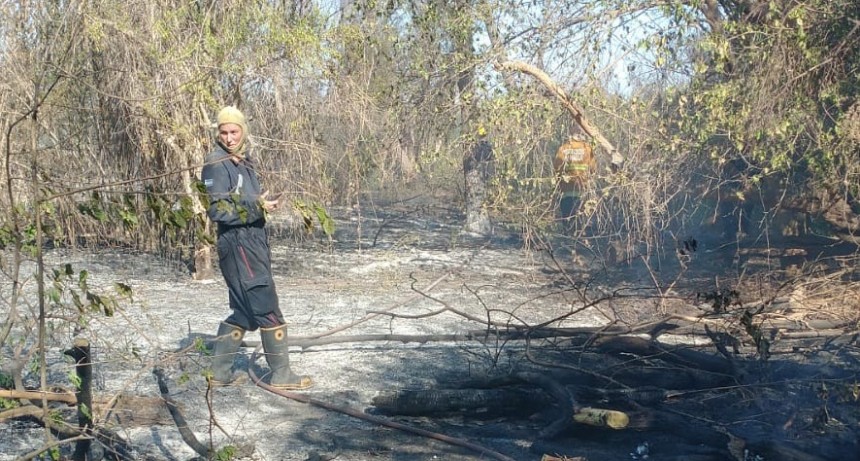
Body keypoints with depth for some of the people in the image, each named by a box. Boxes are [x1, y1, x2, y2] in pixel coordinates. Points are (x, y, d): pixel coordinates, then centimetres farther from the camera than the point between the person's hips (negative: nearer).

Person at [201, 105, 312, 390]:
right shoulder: (216, 164, -11)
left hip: (253, 243, 9)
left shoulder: (244, 161, 15)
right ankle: (281, 375, 5)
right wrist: (257, 206, -18)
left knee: (244, 313, 13)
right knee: (268, 311, -4)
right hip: (238, 245, -9)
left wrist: (264, 202, 6)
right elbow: (218, 210, -17)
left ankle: (220, 372, 20)